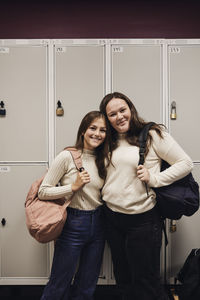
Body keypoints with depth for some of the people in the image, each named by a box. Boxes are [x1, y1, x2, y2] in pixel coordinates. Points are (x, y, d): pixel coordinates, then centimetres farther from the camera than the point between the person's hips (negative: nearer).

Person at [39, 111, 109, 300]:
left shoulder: (103, 160, 6)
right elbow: (43, 192, -12)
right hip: (73, 225, -5)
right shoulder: (68, 156, -12)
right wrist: (74, 186, -18)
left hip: (97, 224, 6)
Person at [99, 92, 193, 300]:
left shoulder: (152, 134, -9)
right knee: (123, 280, 21)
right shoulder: (110, 142, 7)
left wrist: (154, 179, -17)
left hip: (141, 220, -5)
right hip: (111, 217, 6)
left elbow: (186, 164, -8)